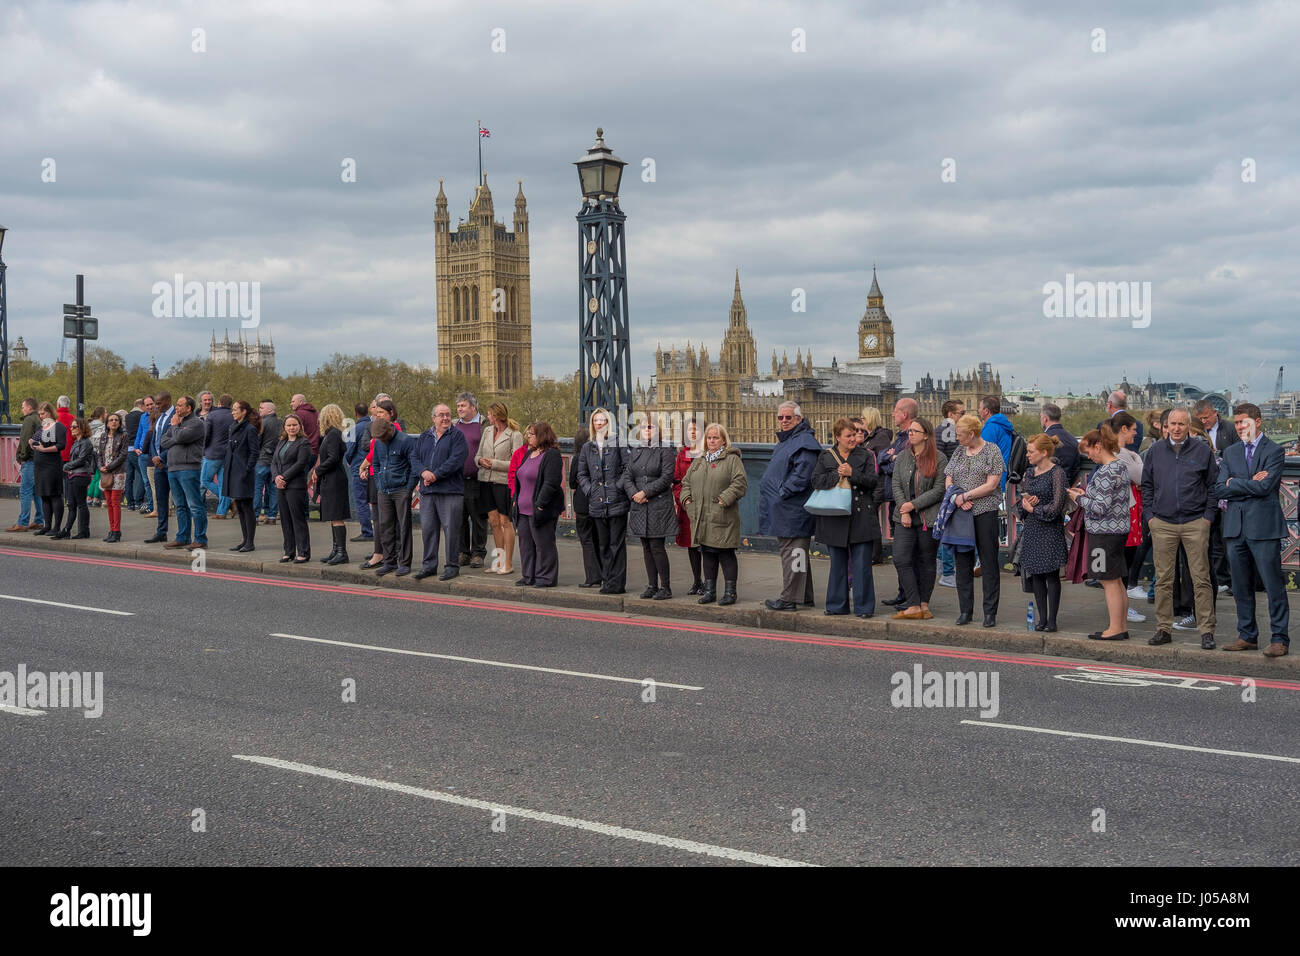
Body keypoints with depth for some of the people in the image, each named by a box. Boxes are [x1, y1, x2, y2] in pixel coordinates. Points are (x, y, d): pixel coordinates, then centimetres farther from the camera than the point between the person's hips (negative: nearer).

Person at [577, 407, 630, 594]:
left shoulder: (618, 443, -1)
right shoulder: (588, 447, 13)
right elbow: (581, 474, 19)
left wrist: (619, 486, -11)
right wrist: (589, 490, 6)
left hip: (617, 501, -5)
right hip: (597, 503, 5)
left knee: (617, 543, -3)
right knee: (603, 544, 9)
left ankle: (616, 582, 0)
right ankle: (606, 580, 15)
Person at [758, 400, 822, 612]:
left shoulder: (804, 442, -12)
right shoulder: (784, 442, 20)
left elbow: (802, 475, -21)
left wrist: (782, 493, -18)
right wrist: (768, 489, 18)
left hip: (793, 509, -11)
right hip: (783, 509, 11)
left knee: (792, 552, -8)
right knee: (794, 552, 15)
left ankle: (789, 599, -7)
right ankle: (805, 596, 23)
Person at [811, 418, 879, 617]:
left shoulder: (865, 455, 6)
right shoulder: (825, 457, 8)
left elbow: (872, 481, -4)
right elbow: (816, 481, -3)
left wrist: (852, 473, -16)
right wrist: (838, 475, -13)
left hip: (861, 517, -1)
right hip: (835, 517, 1)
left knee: (861, 563, -2)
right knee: (837, 563, 9)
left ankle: (863, 606, 4)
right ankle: (837, 605, 17)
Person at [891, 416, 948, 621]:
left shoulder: (939, 459, -4)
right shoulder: (902, 458, 10)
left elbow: (938, 490, -9)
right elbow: (896, 486, 6)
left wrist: (913, 504, -13)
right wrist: (903, 510, -7)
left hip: (929, 519, -4)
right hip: (905, 519, 4)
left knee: (926, 562, 4)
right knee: (901, 560, -8)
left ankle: (924, 604, 14)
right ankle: (914, 606, -6)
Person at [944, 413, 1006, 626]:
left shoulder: (992, 451, -2)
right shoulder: (958, 452, 14)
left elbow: (991, 485, -9)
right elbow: (948, 481, 9)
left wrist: (965, 496, -12)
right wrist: (957, 498, -10)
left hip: (985, 512, -5)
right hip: (960, 513, 5)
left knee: (989, 563, -1)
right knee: (963, 563, 6)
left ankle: (990, 613, 3)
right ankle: (965, 611, 13)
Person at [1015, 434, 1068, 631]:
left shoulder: (1057, 473, -9)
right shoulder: (1030, 472, 12)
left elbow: (1057, 506, -14)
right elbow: (1021, 498, 17)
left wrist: (1033, 509, -6)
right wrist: (1024, 503, -5)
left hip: (1050, 530, -7)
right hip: (1031, 530, 7)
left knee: (1051, 575, -1)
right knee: (1035, 575, 7)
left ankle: (1052, 619, 3)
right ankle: (1041, 617, 14)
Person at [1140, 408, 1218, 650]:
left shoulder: (1202, 451, 4)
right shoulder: (1155, 451, 10)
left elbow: (1213, 485, 7)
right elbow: (1147, 485, 15)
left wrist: (1208, 516, 0)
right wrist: (1149, 515, 6)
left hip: (1195, 523, -2)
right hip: (1163, 524, 2)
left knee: (1201, 579, -2)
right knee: (1163, 579, 4)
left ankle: (1207, 631, 2)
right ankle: (1163, 629, 11)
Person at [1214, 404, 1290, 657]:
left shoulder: (1274, 451, -2)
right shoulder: (1230, 452, 14)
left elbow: (1265, 487, -15)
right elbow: (1219, 490, 5)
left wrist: (1234, 483, -4)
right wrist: (1250, 484, -6)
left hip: (1263, 526, -5)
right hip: (1235, 526, 6)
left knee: (1273, 585, -4)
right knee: (1241, 586, 10)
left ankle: (1280, 639, 0)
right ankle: (1247, 636, 19)